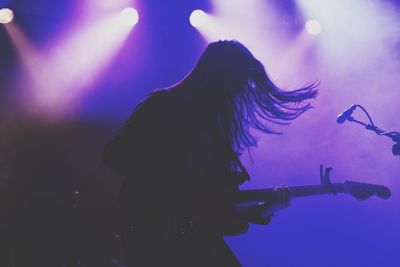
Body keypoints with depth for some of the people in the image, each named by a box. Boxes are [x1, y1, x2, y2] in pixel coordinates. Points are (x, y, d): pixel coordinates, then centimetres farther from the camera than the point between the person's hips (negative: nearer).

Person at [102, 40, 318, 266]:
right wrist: (177, 190, -15)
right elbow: (114, 156, -12)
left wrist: (265, 208, -3)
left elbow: (220, 197, 12)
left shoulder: (216, 126, 14)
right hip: (151, 235, -6)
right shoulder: (162, 106, -3)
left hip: (199, 239, 6)